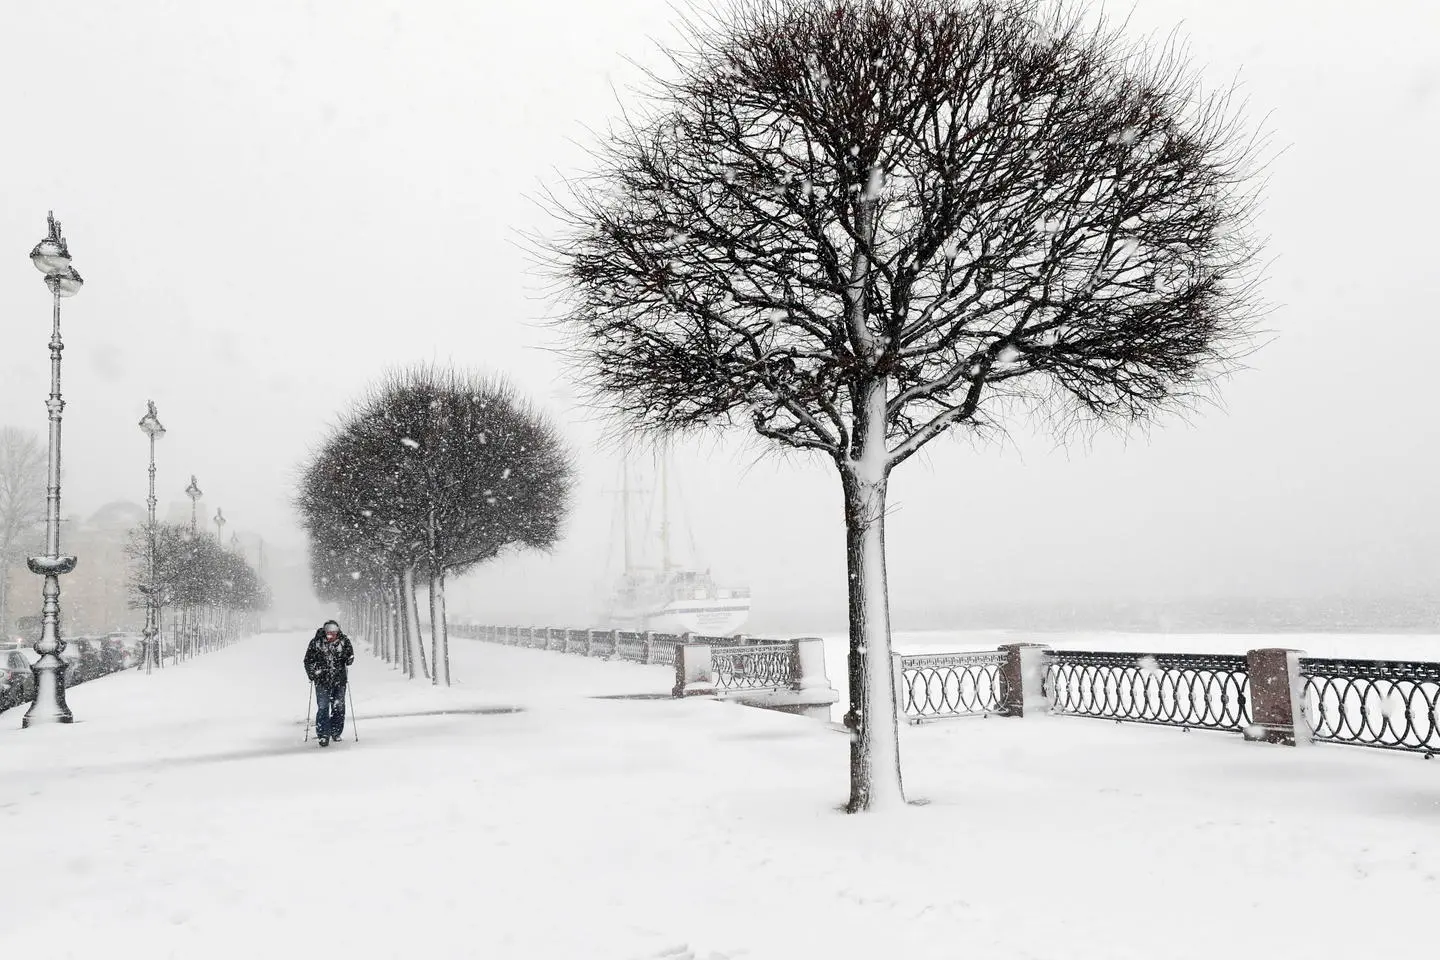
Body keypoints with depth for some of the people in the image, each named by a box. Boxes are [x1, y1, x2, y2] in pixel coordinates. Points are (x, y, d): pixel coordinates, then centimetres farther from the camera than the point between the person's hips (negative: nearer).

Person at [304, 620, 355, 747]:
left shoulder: (344, 641, -2)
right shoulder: (316, 642, -5)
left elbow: (350, 655, 12)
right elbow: (308, 660, 4)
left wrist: (349, 659, -9)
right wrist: (312, 674, -7)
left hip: (340, 680, 2)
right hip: (322, 680, -2)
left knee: (339, 707, 7)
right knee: (323, 707, -8)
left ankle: (336, 732, 22)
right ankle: (323, 735, -5)